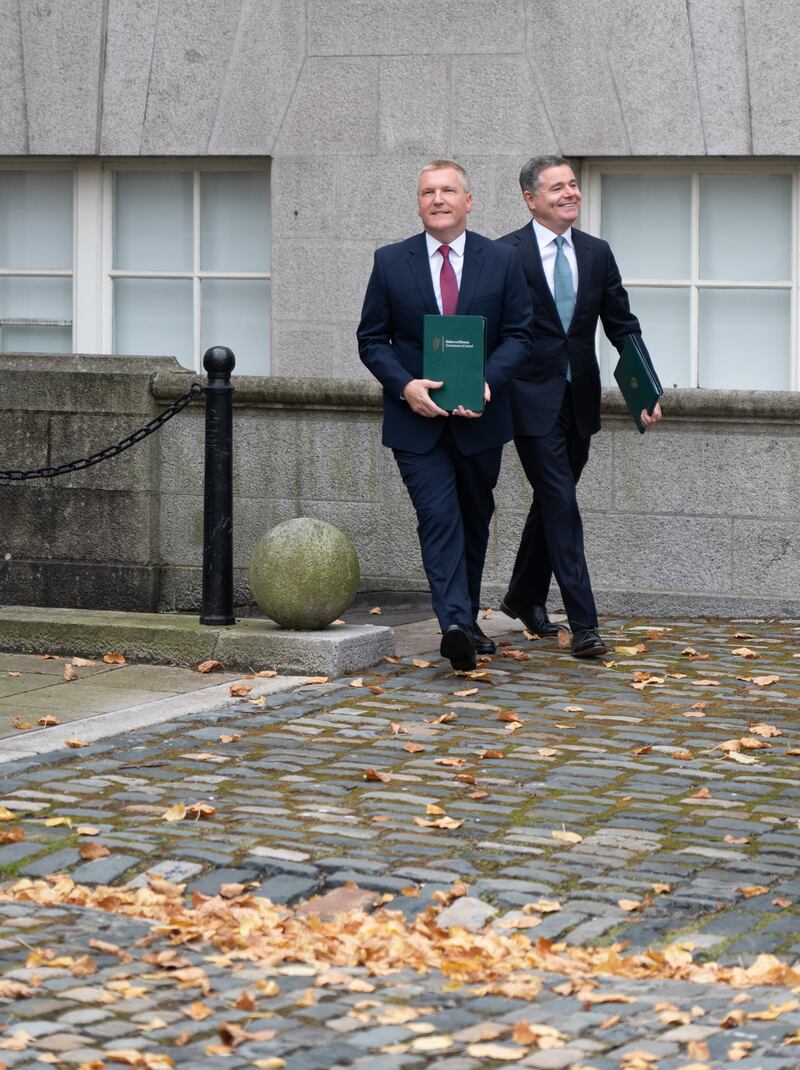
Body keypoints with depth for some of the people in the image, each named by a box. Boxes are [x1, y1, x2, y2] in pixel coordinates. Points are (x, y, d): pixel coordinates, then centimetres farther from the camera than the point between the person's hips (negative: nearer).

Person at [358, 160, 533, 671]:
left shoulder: (503, 260, 2)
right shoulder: (391, 262, 2)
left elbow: (519, 335, 1)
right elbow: (372, 339, 4)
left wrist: (487, 381, -16)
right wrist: (405, 385, -14)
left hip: (479, 417, 2)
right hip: (417, 418, -2)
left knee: (475, 520, 14)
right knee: (438, 518, -15)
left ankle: (467, 620, 29)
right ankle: (455, 625, -25)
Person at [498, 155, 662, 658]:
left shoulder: (597, 253, 8)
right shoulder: (506, 255, -7)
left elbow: (623, 325, 9)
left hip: (579, 400, 5)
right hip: (533, 401, -5)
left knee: (552, 500, 17)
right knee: (561, 505, -10)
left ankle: (525, 596, 36)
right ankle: (583, 623, -11)